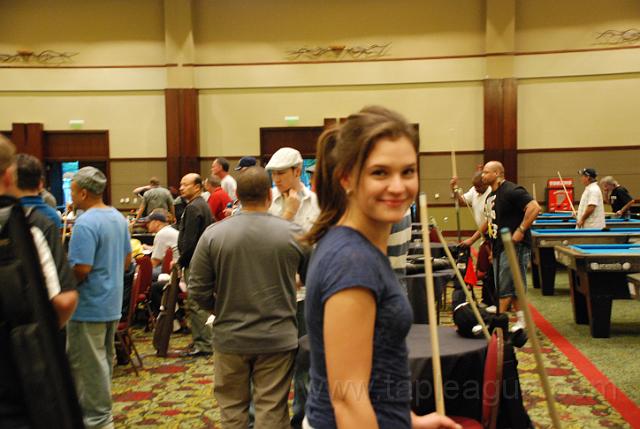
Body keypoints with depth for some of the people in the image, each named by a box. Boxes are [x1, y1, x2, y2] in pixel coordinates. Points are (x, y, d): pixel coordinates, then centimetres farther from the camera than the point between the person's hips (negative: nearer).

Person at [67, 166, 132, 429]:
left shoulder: (85, 224, -21)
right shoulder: (118, 218, 7)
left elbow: (80, 269, -25)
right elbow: (127, 258, 14)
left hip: (89, 306, -9)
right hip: (112, 303, 9)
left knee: (88, 364, 3)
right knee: (104, 359, 19)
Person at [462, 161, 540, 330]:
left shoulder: (512, 191, -13)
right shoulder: (491, 196, 16)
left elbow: (535, 207, -22)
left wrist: (520, 230, -23)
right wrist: (472, 239, 27)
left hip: (514, 246, -9)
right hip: (499, 247, 9)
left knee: (505, 287, -5)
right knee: (511, 287, 13)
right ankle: (521, 320, 21)